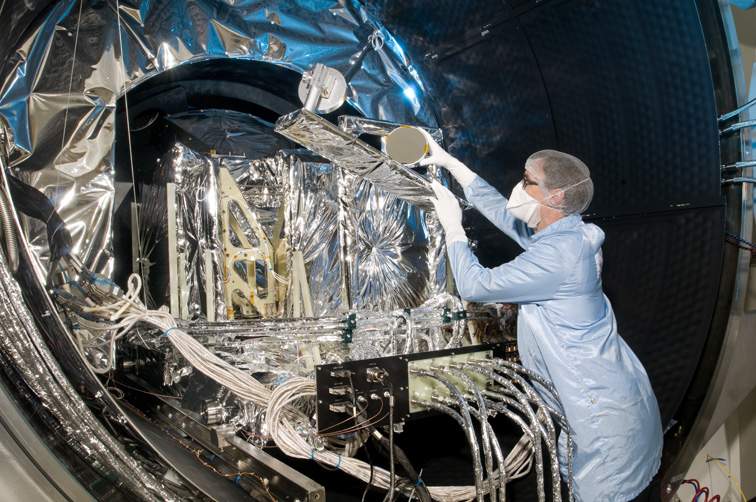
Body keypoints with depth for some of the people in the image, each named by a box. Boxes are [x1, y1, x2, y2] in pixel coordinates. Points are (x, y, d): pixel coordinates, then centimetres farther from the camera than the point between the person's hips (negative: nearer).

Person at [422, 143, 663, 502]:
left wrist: (453, 227, -7)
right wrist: (449, 162, 19)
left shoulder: (558, 253, -27)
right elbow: (499, 207, 16)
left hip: (604, 414, -9)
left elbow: (474, 285, -21)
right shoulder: (559, 234, 4)